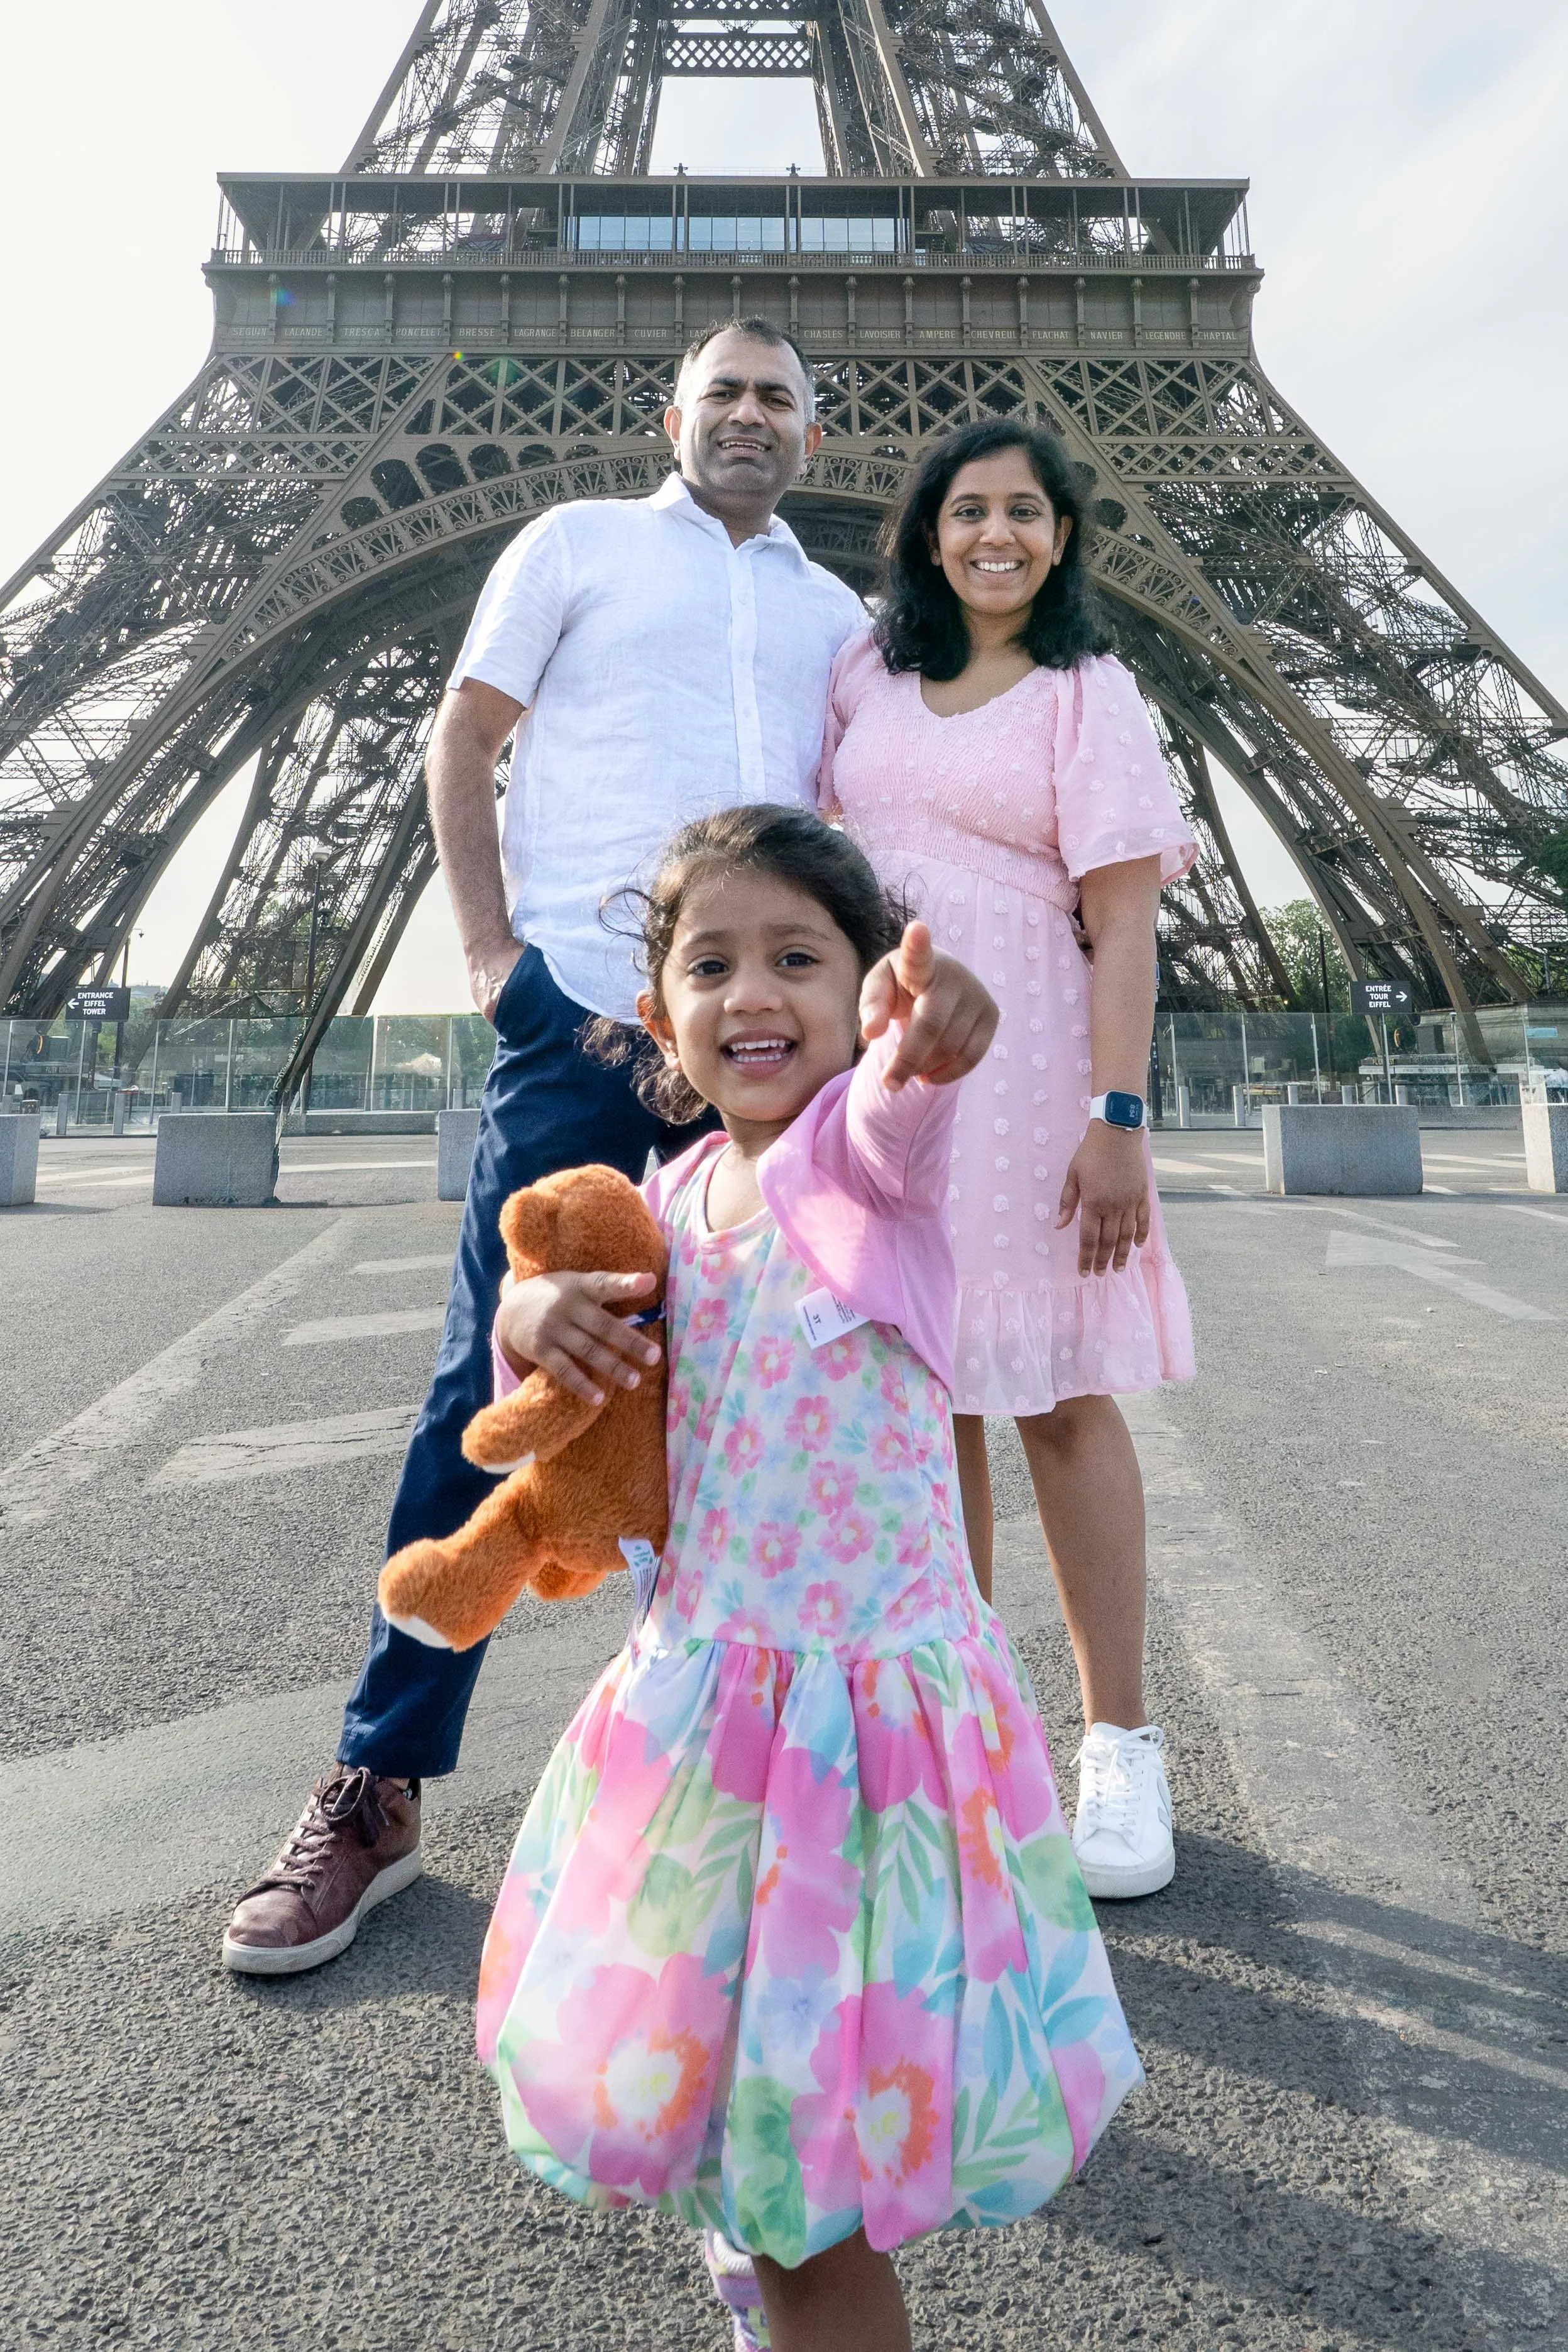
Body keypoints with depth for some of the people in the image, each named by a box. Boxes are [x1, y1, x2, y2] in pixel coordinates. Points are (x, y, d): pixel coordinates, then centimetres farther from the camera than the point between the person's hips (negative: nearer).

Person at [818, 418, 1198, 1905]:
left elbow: (1122, 924, -3)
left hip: (1017, 1068, -3)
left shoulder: (1089, 695, 6)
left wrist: (1119, 1116, -13)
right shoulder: (864, 667, 17)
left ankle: (1119, 1746, 10)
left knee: (1059, 1395, -2)